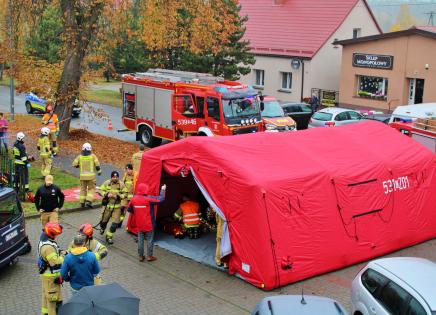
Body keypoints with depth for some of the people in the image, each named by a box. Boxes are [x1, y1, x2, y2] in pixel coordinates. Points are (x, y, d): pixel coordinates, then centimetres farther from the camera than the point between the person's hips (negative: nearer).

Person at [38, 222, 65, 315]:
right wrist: (63, 256, -16)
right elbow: (55, 262, -31)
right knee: (54, 297, 2)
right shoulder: (48, 247, -31)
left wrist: (60, 252, -4)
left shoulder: (44, 240, 0)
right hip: (51, 276, -11)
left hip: (46, 273, 11)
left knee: (46, 294, 26)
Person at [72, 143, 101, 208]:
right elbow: (97, 164, -8)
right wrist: (99, 171, 7)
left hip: (82, 176, 2)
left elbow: (74, 164, -1)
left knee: (83, 188, 15)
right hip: (91, 176, -2)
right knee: (91, 189, 5)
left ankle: (82, 202, 18)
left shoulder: (80, 156, 0)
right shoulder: (93, 156, -5)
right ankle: (88, 201, -11)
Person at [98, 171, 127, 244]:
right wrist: (106, 194, -18)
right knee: (104, 220, 14)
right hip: (107, 205, 0)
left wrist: (118, 196, -17)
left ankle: (109, 236, 11)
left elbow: (125, 194, 0)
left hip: (117, 206, 0)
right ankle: (102, 228, 51)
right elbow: (100, 190, -1)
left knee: (115, 223, -5)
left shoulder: (121, 184, -5)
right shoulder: (106, 183, -6)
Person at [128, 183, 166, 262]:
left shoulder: (134, 199, -5)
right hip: (149, 224, -4)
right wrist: (163, 190, 0)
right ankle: (149, 256, 13)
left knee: (140, 240, 13)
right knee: (150, 239, 8)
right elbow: (161, 199, -16)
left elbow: (129, 209, 6)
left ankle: (141, 256, 19)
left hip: (139, 224, 4)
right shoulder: (149, 199, -20)